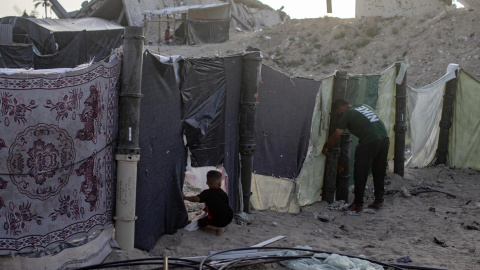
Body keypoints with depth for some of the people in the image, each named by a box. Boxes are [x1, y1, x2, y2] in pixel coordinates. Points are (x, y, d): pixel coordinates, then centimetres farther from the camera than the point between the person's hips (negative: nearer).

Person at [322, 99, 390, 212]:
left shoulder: (347, 114, 5)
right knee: (379, 173, 19)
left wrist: (326, 147, 18)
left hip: (370, 142, -7)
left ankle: (358, 205, 7)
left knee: (360, 174, 3)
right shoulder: (365, 106, 25)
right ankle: (379, 201, 25)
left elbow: (336, 135, 4)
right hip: (385, 139, 7)